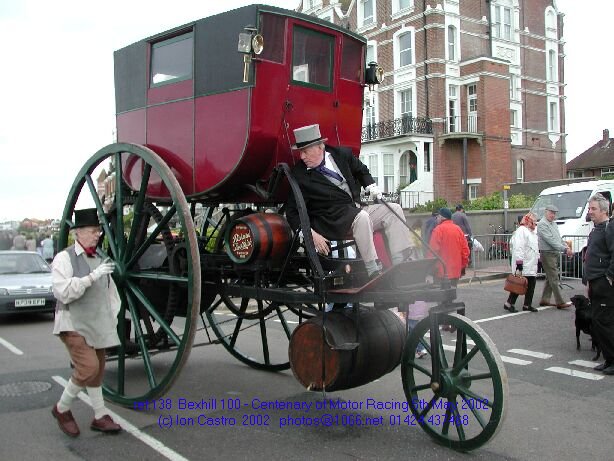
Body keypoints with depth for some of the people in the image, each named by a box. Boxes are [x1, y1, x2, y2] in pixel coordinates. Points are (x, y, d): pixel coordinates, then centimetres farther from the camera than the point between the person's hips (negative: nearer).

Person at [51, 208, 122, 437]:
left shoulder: (99, 259, 11)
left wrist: (113, 316, 14)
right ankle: (62, 409, 7)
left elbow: (109, 290, 19)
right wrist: (92, 276, -25)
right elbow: (63, 292, -20)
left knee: (97, 370, 12)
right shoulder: (64, 258, -9)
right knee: (88, 367, -16)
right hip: (73, 324, -7)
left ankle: (100, 416, 23)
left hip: (98, 325, 7)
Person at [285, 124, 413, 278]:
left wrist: (372, 187, 7)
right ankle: (373, 273, -31)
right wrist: (311, 234, -17)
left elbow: (361, 171, 25)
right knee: (361, 217, -34)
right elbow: (292, 212, -6)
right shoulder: (299, 174, -8)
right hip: (332, 221, -6)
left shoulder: (341, 154, 5)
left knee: (394, 209, -8)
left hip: (356, 209, 6)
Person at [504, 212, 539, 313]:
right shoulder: (521, 231, -12)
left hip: (531, 265, 10)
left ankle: (527, 305, 15)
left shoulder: (532, 232, 21)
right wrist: (519, 262, -25)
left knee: (531, 285, 8)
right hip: (524, 266, -10)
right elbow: (518, 248, -21)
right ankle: (509, 304, 1)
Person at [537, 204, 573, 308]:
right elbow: (550, 240, -20)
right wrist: (564, 249, -22)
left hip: (555, 254, 10)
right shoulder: (542, 224, -12)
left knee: (550, 278, 12)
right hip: (547, 254, -10)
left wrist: (566, 247, 5)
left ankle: (544, 300, 18)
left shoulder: (553, 224, 19)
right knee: (554, 278, -9)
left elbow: (559, 238, 22)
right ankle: (560, 302, -9)